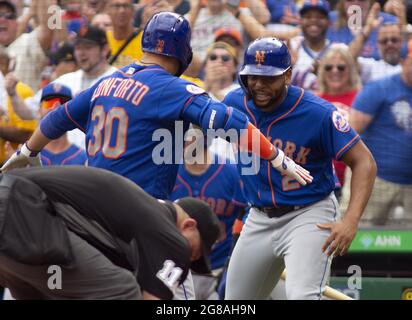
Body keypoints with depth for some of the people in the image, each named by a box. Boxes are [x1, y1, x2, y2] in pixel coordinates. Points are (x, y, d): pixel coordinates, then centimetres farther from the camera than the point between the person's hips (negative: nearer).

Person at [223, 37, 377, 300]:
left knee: (302, 296, -27)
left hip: (309, 214, -6)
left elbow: (364, 162, -17)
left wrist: (351, 221, -27)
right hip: (259, 219, 6)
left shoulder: (318, 113, -19)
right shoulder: (235, 103, -5)